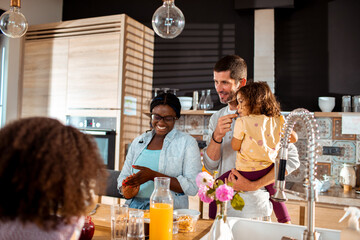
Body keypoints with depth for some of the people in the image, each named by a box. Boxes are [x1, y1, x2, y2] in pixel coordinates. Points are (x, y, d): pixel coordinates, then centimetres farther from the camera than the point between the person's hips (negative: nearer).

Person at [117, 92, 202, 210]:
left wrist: (153, 175, -16)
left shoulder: (187, 142, -1)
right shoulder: (138, 141, 15)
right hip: (135, 208, 5)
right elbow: (123, 176, 18)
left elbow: (192, 187, -9)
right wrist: (126, 191, -6)